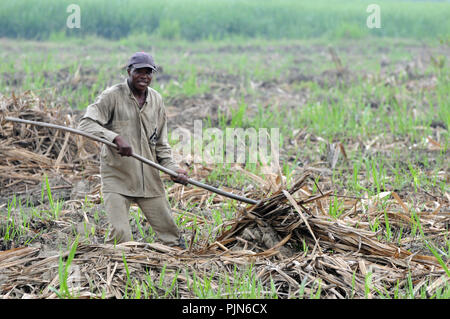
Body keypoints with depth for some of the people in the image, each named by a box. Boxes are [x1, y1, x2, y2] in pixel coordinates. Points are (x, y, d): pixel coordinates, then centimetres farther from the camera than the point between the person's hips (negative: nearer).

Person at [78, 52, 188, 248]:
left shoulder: (156, 100, 10)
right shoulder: (112, 96, -8)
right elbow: (86, 124, -17)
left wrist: (171, 167, 2)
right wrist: (116, 138, -30)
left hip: (149, 178, 5)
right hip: (117, 177, -5)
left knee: (169, 230, 8)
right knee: (120, 234, -12)